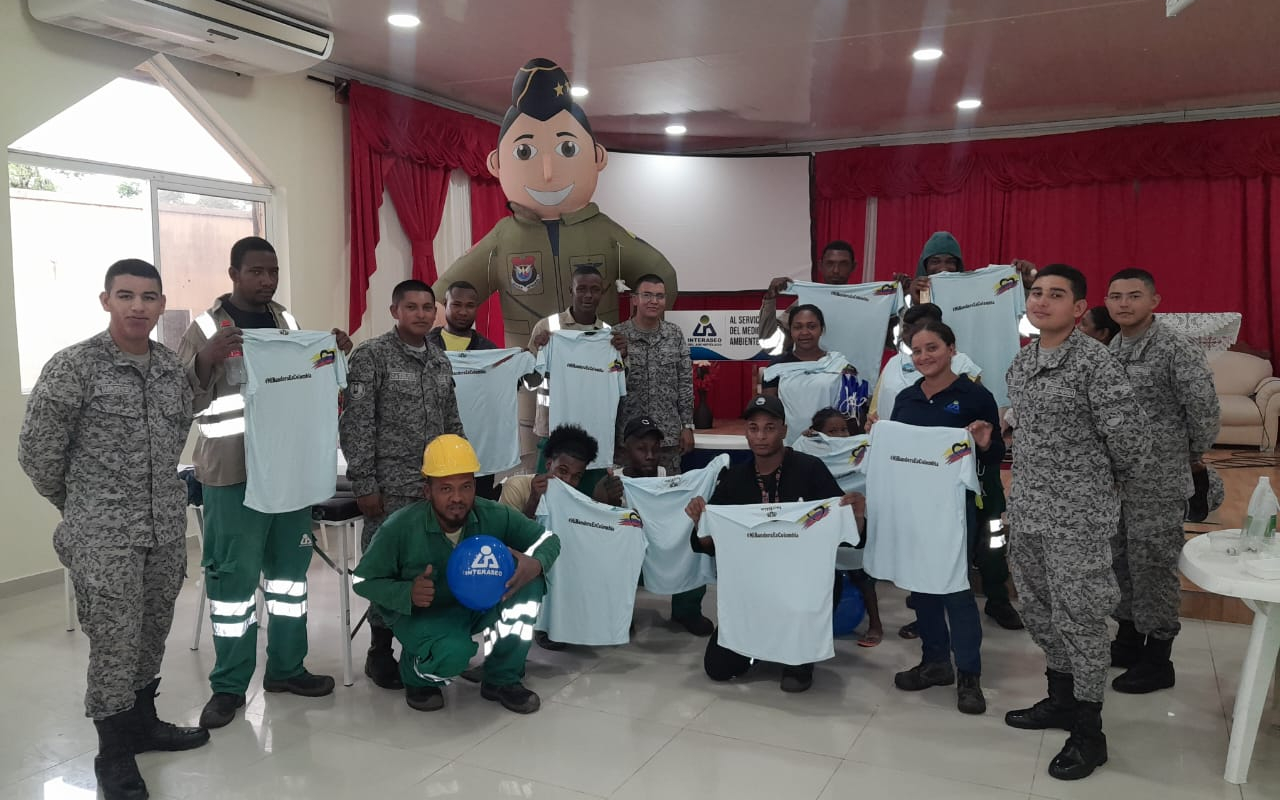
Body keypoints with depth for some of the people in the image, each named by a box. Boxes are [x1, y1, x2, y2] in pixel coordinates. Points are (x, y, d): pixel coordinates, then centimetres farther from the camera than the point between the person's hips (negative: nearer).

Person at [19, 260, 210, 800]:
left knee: (152, 635, 16)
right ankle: (114, 752, 18)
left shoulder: (173, 367, 6)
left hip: (167, 529, 5)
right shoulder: (72, 366, -11)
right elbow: (37, 450, -6)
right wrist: (78, 504, 5)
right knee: (114, 644, 2)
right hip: (103, 536, -5)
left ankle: (143, 723, 34)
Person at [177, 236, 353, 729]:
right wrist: (208, 358, -27)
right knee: (234, 575, 0)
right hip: (234, 473, -5)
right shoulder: (206, 328, -5)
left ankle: (286, 667, 25)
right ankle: (229, 685, 12)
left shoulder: (288, 323, 11)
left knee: (290, 566, 11)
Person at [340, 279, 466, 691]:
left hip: (439, 485, 6)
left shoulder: (440, 360, 12)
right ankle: (380, 652, 16)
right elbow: (355, 425, -10)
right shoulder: (371, 356, -6)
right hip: (391, 488, -5)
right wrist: (364, 485, -14)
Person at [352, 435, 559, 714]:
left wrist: (536, 564, -31)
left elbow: (548, 539, -7)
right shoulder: (400, 527, -24)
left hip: (477, 604, 4)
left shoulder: (494, 516, -18)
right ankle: (416, 676, 5)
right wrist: (407, 594, -31)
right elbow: (363, 580, -12)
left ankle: (502, 679, -4)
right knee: (452, 653, -36)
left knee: (528, 582, -23)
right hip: (420, 614, -4)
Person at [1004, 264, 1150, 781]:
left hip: (1077, 513, -7)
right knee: (1038, 610, 16)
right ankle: (1061, 699, 35)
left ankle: (1088, 732, 13)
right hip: (1027, 508, 7)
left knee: (1078, 617, 0)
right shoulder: (1021, 361, 9)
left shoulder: (1094, 360, -14)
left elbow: (1128, 432, -13)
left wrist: (1110, 479, 2)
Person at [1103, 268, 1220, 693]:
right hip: (1115, 477, 7)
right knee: (1121, 561, 16)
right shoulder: (1112, 348, 8)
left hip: (1158, 481, -7)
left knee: (1154, 566, 1)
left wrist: (1195, 454, 0)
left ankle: (1157, 661, 13)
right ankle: (1128, 639, 32)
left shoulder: (1177, 348, -15)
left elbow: (1203, 407, -14)